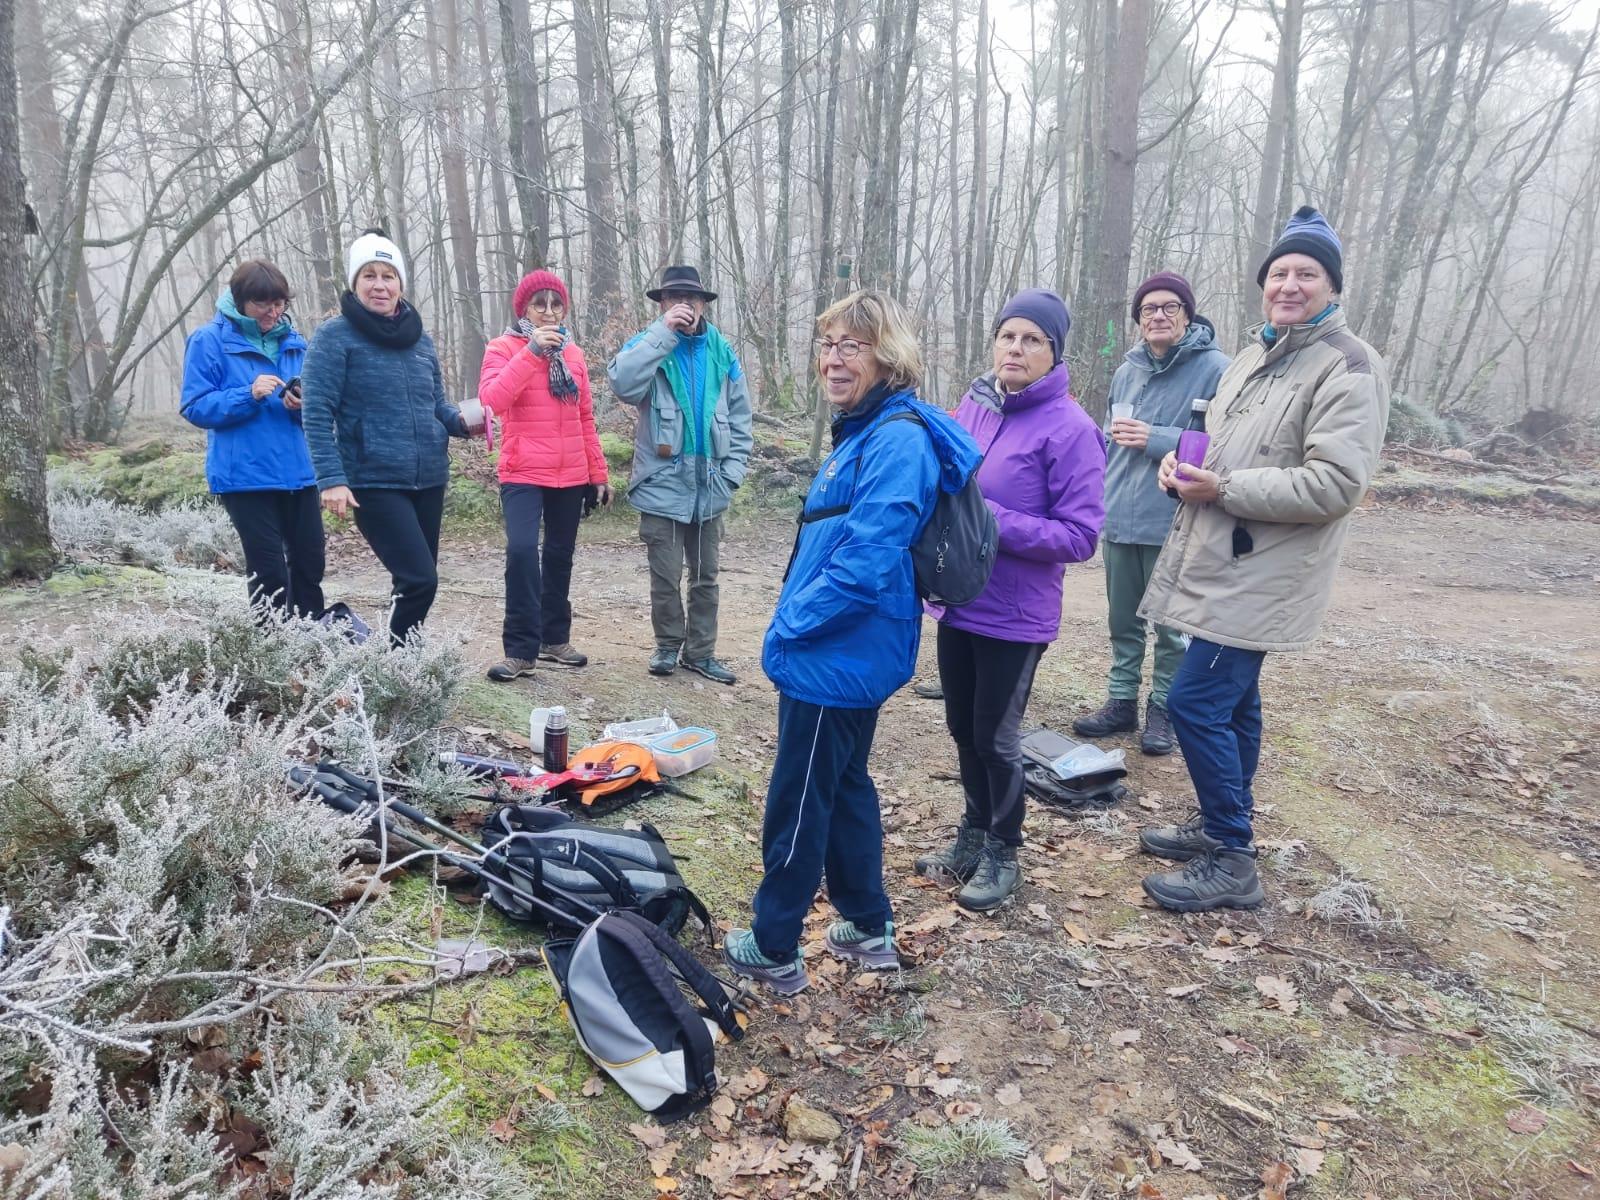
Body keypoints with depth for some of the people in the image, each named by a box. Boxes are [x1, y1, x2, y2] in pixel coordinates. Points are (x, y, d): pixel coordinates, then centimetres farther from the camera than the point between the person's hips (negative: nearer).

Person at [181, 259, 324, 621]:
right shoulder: (209, 340, -3)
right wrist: (249, 395, -21)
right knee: (269, 571, -4)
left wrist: (304, 404, -9)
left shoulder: (293, 342, 11)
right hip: (245, 475, -5)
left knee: (310, 563, 9)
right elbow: (195, 407, -7)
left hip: (297, 471, 5)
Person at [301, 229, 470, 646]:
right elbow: (317, 414, -10)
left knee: (417, 582, 11)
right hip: (373, 483, -6)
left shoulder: (420, 338, 12)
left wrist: (462, 420, -4)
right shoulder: (335, 336, -5)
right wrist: (331, 478, -19)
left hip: (428, 479, 6)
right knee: (420, 581, -15)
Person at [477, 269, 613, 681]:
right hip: (523, 475, -4)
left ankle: (554, 640, 23)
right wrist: (532, 351, -21)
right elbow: (493, 398, -20)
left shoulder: (574, 354, 12)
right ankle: (519, 650, -11)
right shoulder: (503, 348, -1)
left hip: (571, 476, 5)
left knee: (559, 557, 10)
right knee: (522, 550, -20)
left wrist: (598, 474, 15)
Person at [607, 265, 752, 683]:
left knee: (705, 576, 12)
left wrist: (731, 472, 1)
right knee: (665, 578, 5)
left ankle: (700, 650, 26)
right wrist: (664, 331, -25)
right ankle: (668, 645, 25)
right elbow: (623, 383, -25)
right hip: (663, 485, -3)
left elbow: (739, 417, 8)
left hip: (709, 487, 3)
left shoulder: (722, 352, 4)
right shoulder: (648, 345, -3)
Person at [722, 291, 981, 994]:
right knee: (844, 787, 20)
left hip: (838, 659, -10)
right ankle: (868, 930, 36)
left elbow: (866, 562, -28)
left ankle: (774, 949, 23)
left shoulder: (897, 441, -21)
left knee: (798, 803, 5)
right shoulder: (863, 432, 11)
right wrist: (795, 620, 11)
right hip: (844, 654, 10)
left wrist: (790, 625, -16)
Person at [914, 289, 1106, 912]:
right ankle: (974, 833, 40)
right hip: (957, 603, 5)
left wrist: (994, 521, -24)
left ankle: (1002, 853, 31)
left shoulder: (1069, 428, -14)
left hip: (1014, 616, -5)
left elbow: (1080, 535, -16)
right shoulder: (971, 408, 2)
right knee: (962, 726, 18)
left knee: (996, 737, 9)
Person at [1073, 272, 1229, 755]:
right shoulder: (1127, 371, 11)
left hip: (1174, 524, -6)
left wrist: (1155, 440, -19)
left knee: (1172, 626, 7)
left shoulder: (1215, 369, -9)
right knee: (1122, 620, 16)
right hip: (1118, 521, 6)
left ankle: (1162, 710, 22)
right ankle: (1121, 701, 29)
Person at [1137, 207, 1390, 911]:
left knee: (1195, 702, -10)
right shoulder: (1254, 354, 15)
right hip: (1222, 562, 9)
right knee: (1232, 702, 17)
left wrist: (1223, 488, -21)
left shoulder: (1348, 368, -13)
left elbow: (1336, 483, -23)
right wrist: (1184, 465, 2)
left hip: (1262, 575, -9)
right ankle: (1220, 829, 32)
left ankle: (1232, 863, 4)